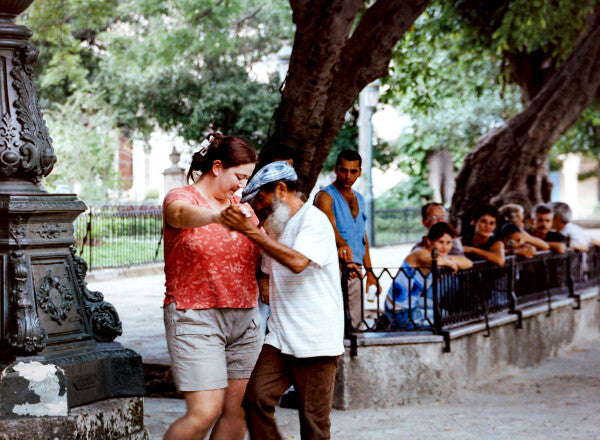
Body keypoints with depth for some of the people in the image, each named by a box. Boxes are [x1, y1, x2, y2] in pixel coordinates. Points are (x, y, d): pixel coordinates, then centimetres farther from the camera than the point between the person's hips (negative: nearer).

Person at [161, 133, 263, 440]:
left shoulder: (242, 208, 15)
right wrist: (218, 216, -52)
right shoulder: (182, 198, -5)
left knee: (236, 410, 4)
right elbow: (183, 214, -31)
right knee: (205, 412, -12)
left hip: (244, 320, 7)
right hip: (195, 320, -6)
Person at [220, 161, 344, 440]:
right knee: (256, 398, -9)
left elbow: (298, 261, -28)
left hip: (316, 340, -8)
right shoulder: (278, 226, 20)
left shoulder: (314, 220, -8)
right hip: (280, 338, 8)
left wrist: (250, 230, -26)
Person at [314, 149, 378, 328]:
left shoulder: (359, 199, 18)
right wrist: (342, 245, -46)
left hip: (355, 272, 7)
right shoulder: (325, 196, -6)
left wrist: (369, 271, 17)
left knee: (354, 325, 6)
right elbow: (329, 225, -26)